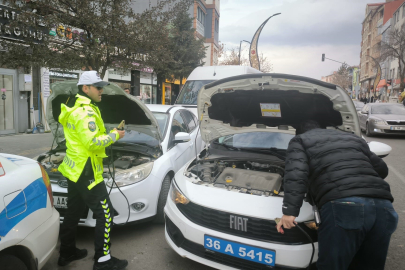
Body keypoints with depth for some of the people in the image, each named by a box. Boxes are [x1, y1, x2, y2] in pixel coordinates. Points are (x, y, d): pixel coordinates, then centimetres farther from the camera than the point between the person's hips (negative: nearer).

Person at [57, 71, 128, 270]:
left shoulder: (74, 108, 15)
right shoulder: (85, 111, -19)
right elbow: (92, 143, -27)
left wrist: (108, 135, 9)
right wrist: (114, 136, -14)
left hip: (74, 169, 11)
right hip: (85, 171, -11)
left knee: (73, 212, 20)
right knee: (104, 212, -3)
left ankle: (67, 253, 34)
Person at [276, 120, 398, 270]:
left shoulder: (300, 141, 18)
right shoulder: (353, 138, 35)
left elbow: (296, 174, -1)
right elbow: (382, 169, 38)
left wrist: (289, 210, -7)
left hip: (343, 206, -6)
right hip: (382, 206, 7)